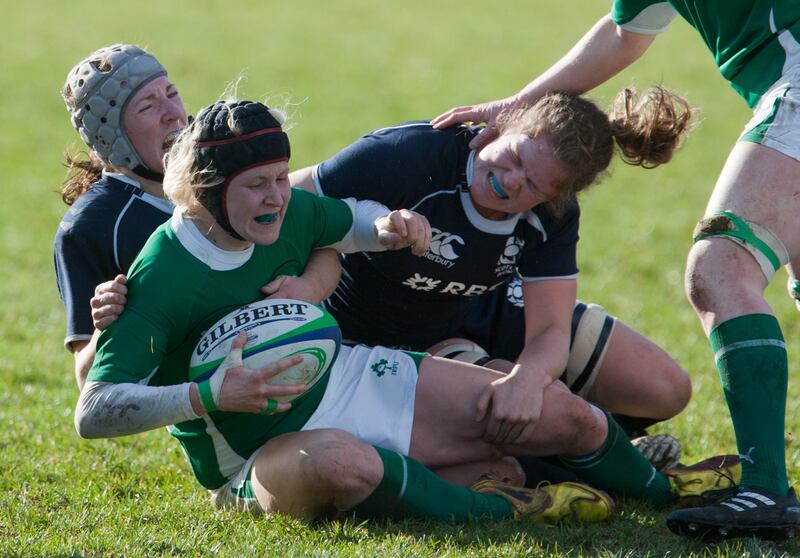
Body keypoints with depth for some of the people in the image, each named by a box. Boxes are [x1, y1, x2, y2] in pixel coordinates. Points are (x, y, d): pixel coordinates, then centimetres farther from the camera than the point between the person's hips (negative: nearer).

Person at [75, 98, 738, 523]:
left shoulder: (288, 212, -7)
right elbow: (94, 412, -30)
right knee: (341, 461, -47)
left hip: (348, 376, 7)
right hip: (260, 456, -7)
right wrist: (207, 398, -41)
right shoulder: (159, 279, -26)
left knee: (563, 414, 2)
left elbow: (350, 220, 19)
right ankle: (496, 510, -25)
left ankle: (655, 488, 34)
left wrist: (386, 227, -5)